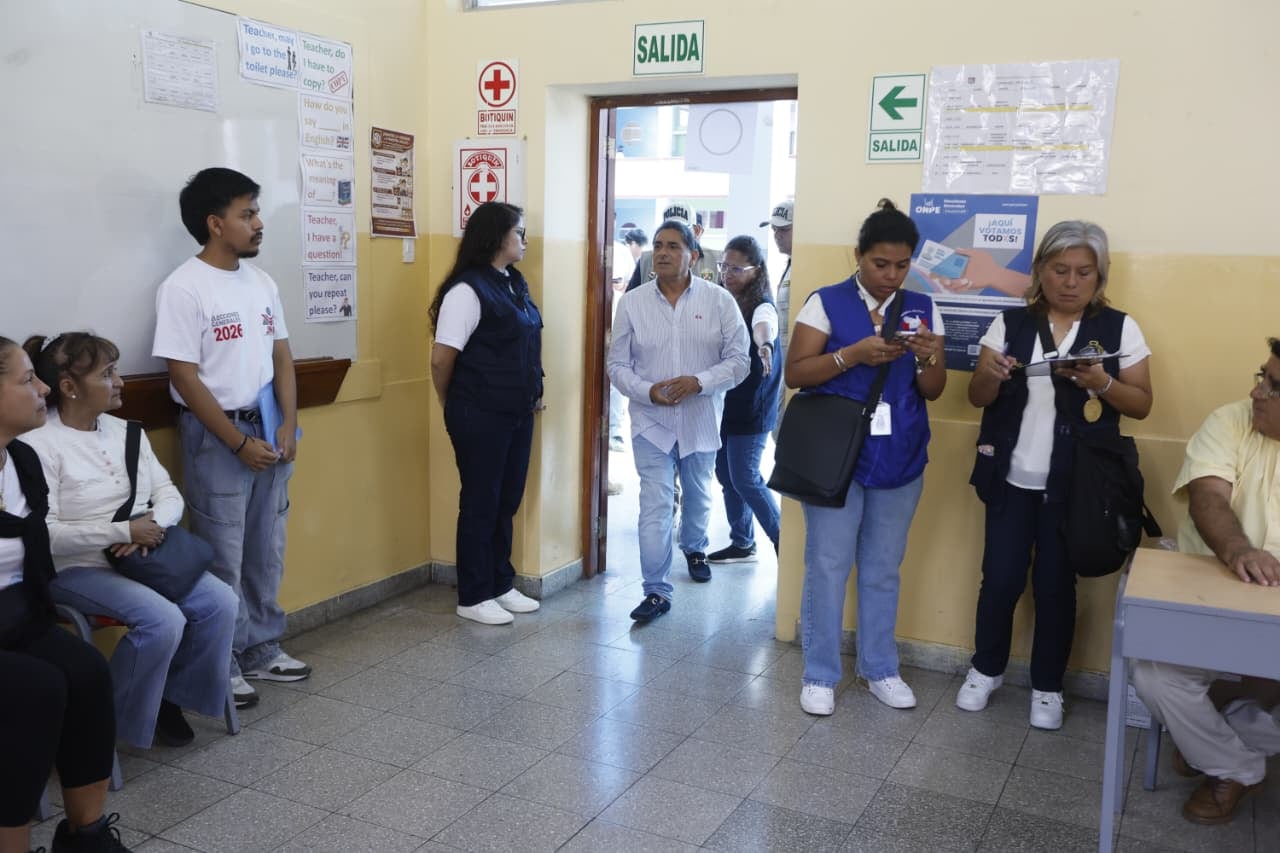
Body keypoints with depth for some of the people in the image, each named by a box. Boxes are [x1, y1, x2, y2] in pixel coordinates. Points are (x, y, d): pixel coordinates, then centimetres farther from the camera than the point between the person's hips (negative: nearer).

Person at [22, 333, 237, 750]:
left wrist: (153, 525, -16)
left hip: (142, 558, 7)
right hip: (76, 570, -7)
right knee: (163, 620, -27)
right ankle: (112, 717, -3)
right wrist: (125, 531, -22)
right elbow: (45, 534, -21)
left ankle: (171, 694, 9)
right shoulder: (40, 444, -14)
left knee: (221, 602, -12)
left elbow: (169, 493, 7)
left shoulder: (125, 431, 9)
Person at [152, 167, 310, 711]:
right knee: (222, 558, 1)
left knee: (266, 551, 13)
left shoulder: (262, 283, 8)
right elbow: (185, 378, -15)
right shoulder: (183, 289, -12)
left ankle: (261, 649, 27)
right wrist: (239, 442, -15)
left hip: (270, 431, 7)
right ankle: (222, 665, 14)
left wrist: (288, 427, -2)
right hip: (216, 437, -6)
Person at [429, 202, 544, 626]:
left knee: (507, 501, 15)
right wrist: (456, 408, -2)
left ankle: (501, 585, 29)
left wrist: (533, 392, 11)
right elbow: (441, 359, -16)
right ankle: (473, 597, 17)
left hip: (518, 413, 8)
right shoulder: (468, 289, -17)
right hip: (481, 416, -8)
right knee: (481, 503, 4)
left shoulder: (514, 282, 9)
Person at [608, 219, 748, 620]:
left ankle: (694, 548, 51)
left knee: (698, 495, 22)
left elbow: (738, 361, -7)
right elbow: (618, 365, -1)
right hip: (651, 422, -1)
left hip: (701, 421, 1)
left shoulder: (719, 300, -7)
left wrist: (698, 382, -23)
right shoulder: (632, 302, -4)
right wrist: (648, 391, -19)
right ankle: (657, 591, 3)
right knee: (655, 507, -6)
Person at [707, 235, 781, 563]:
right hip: (722, 402, 7)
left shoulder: (761, 306, -17)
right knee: (726, 475, 12)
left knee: (745, 478, -6)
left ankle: (784, 540, 10)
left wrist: (764, 344, -62)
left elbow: (763, 326, -41)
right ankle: (742, 543, 26)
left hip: (751, 408, -7)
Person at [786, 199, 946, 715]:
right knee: (827, 566, 1)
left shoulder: (923, 309, 7)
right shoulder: (826, 302, -4)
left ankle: (879, 669, 27)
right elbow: (795, 373, -9)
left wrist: (927, 357, -15)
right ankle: (820, 675, 14)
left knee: (883, 568, 13)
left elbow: (934, 391, 6)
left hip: (900, 461, 3)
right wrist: (854, 354, -21)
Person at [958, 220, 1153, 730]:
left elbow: (1142, 404, 0)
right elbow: (978, 398, 2)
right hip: (1012, 479, 1)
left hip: (1073, 484, -1)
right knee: (1000, 578, 4)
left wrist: (1102, 384, -19)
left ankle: (1048, 687, 23)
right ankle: (986, 669, 25)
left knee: (1056, 585, 6)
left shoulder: (1120, 329, 0)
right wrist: (992, 375, -20)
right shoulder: (1010, 324, 2)